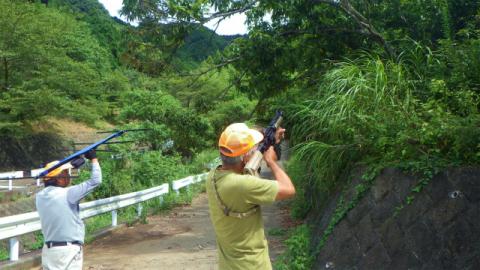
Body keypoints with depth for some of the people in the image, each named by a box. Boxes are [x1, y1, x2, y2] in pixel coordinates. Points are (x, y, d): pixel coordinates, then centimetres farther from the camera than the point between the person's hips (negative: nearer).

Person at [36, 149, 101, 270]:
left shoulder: (40, 196, 2)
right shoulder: (67, 194, -17)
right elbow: (95, 181, -15)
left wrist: (70, 165, 18)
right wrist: (94, 159, -2)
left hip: (49, 249, 7)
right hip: (69, 249, -7)